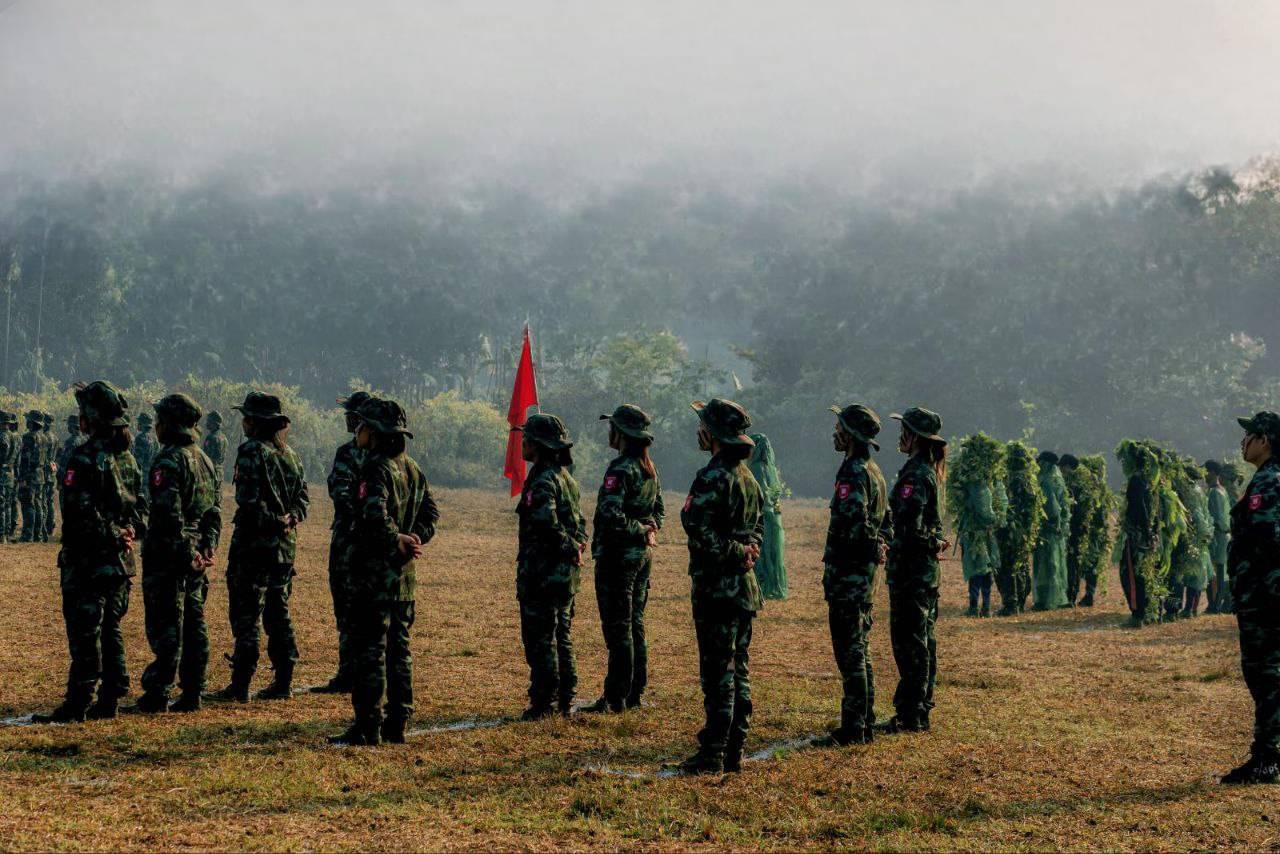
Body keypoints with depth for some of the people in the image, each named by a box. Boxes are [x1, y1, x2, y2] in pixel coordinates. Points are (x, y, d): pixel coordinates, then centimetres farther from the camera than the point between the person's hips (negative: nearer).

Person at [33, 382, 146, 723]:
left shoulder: (86, 457, -15)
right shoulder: (127, 457, 12)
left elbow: (80, 511, -20)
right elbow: (140, 505, 16)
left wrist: (111, 537, -12)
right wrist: (128, 533, 4)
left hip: (88, 559, -8)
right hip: (121, 561, 8)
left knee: (84, 633, -5)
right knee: (110, 629, 13)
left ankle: (77, 704, -4)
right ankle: (110, 699, 15)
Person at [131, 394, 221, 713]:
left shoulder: (169, 461, -13)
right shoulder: (206, 461, 14)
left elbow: (168, 513, -20)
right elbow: (215, 512, 14)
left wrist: (184, 552, -16)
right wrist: (207, 548, 9)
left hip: (169, 555, -8)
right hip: (196, 556, 8)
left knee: (165, 625, -5)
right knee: (194, 621, 10)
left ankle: (158, 693, -2)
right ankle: (192, 693, 14)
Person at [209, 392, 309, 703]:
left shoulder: (251, 451, -11)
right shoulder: (289, 453, 14)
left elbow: (249, 501, -20)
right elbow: (302, 497, 15)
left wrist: (273, 522, -10)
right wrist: (290, 519, 0)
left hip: (255, 542, -8)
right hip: (285, 547, 8)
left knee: (246, 615, -4)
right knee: (278, 613, 13)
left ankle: (240, 685, -4)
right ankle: (283, 682, 15)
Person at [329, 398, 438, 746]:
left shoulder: (375, 468, -14)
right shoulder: (413, 469, 13)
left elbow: (375, 514, -28)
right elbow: (431, 514, 15)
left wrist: (396, 541, -14)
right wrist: (413, 540, 3)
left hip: (373, 574, -8)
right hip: (404, 575, 8)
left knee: (368, 650, -4)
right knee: (398, 649, 13)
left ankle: (368, 727, -3)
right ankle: (398, 723, 17)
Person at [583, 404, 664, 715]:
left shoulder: (620, 469, -17)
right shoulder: (649, 469, 11)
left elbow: (610, 514, -28)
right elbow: (660, 510, 22)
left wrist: (641, 533, -15)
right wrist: (650, 531, 7)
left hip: (618, 555, -9)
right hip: (643, 555, 9)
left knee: (618, 628, -5)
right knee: (635, 624, 14)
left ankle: (616, 698, -2)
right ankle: (634, 692, 20)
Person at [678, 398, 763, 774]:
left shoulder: (713, 478, -15)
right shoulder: (749, 477, 15)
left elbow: (697, 525, -24)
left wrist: (731, 552, -12)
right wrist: (744, 552, 5)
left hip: (717, 587, -9)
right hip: (745, 586, 9)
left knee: (717, 672, -6)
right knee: (738, 669, 12)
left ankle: (713, 754, -4)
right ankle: (734, 751, 17)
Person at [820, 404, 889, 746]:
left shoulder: (853, 473, -17)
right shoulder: (874, 471, 15)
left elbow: (851, 522, -28)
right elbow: (886, 521, 22)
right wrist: (877, 545, 11)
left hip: (848, 573, -10)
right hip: (868, 570, 10)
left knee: (849, 652, -6)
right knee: (861, 650, 16)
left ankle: (853, 728, -4)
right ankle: (864, 722, 22)